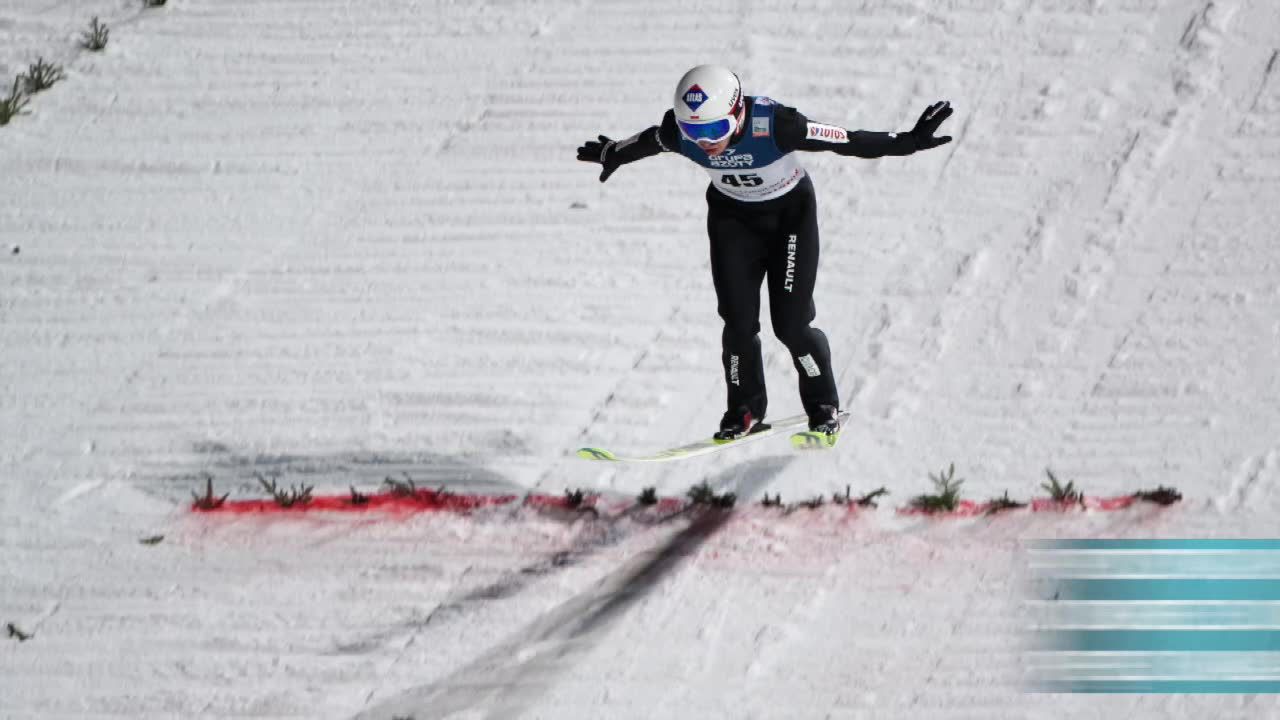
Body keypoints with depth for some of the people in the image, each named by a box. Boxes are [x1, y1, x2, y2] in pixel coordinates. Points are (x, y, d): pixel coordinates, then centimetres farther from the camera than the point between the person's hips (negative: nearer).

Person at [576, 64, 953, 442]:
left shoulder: (773, 125, -37)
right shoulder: (679, 133, -25)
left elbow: (847, 141, -30)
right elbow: (644, 142, -2)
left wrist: (907, 142, -32)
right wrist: (610, 154, 17)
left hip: (790, 214, -3)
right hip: (733, 216, 3)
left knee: (791, 322, -7)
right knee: (738, 322, -5)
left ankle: (824, 407, 16)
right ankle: (746, 409, 17)